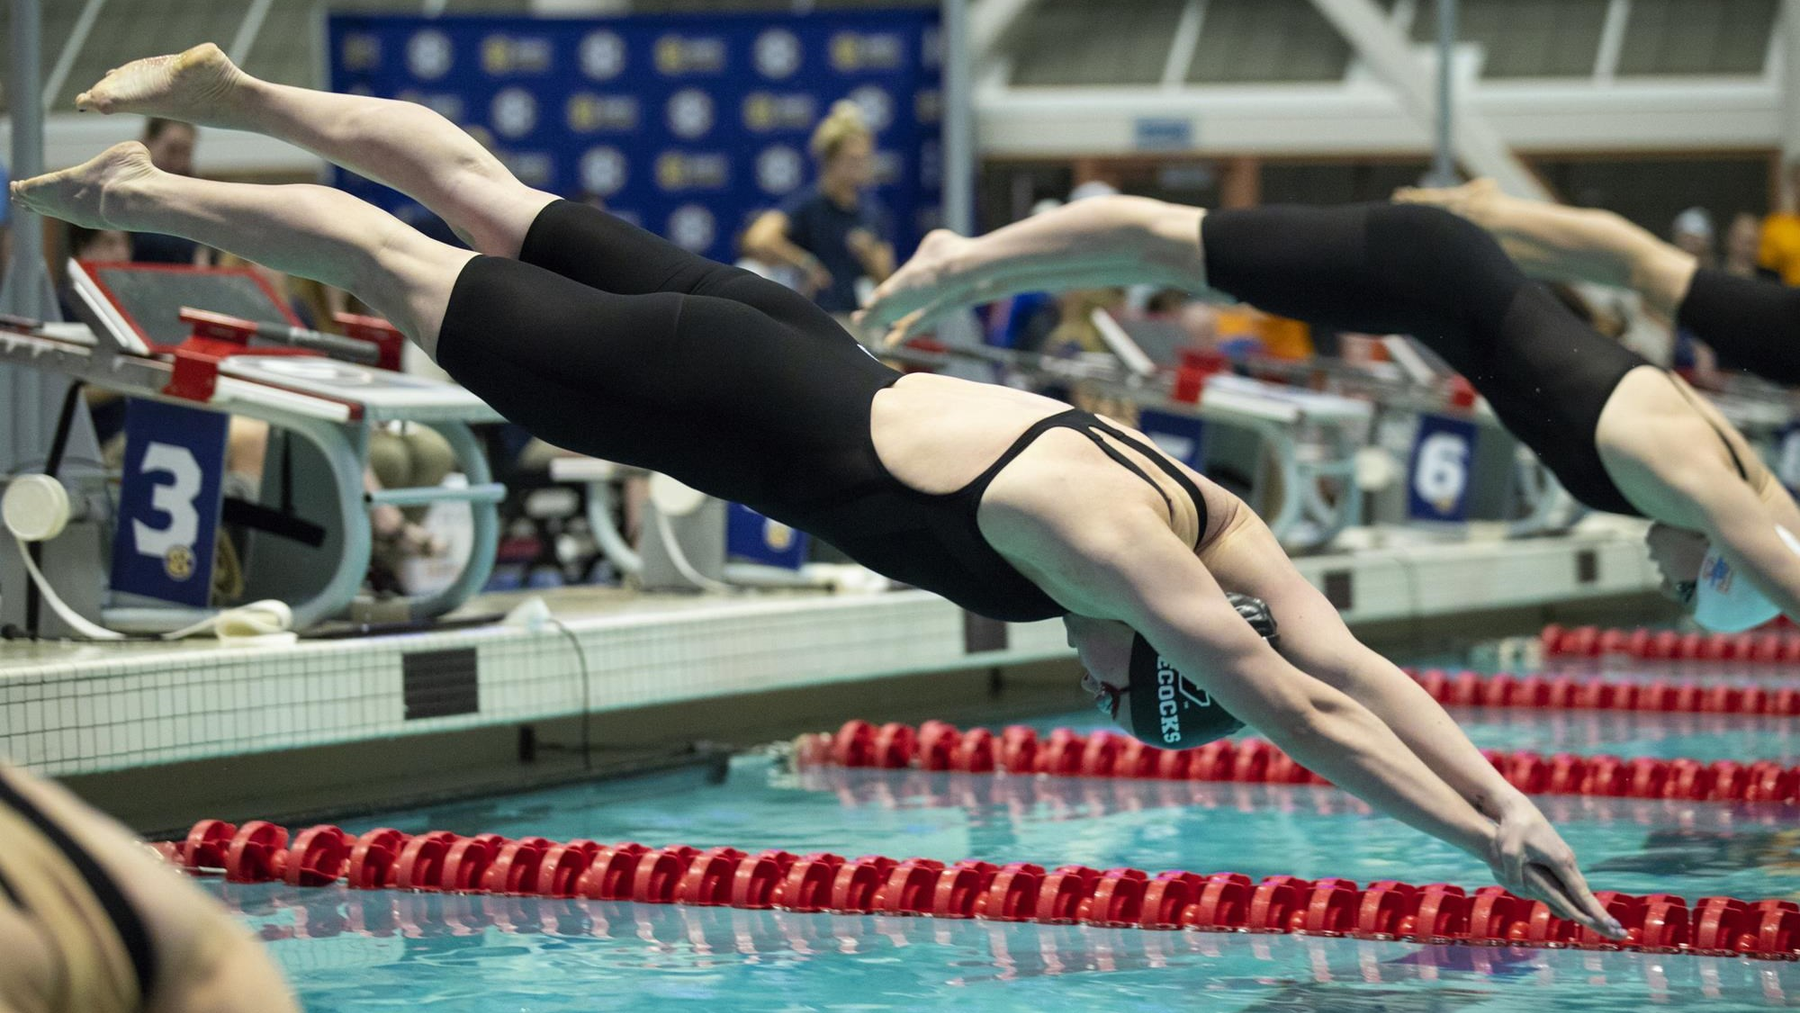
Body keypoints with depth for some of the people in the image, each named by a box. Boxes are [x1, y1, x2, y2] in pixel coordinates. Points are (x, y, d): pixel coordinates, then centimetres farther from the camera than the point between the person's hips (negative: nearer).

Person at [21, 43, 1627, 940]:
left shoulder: (1217, 529, -11)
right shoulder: (1118, 553, -31)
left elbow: (1356, 665, -8)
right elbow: (1307, 714, -34)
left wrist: (1512, 803, -14)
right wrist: (1484, 836, -33)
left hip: (787, 352, 7)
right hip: (729, 411, -7)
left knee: (490, 206, 21)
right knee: (416, 273, 11)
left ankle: (222, 93, 39)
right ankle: (133, 192, 29)